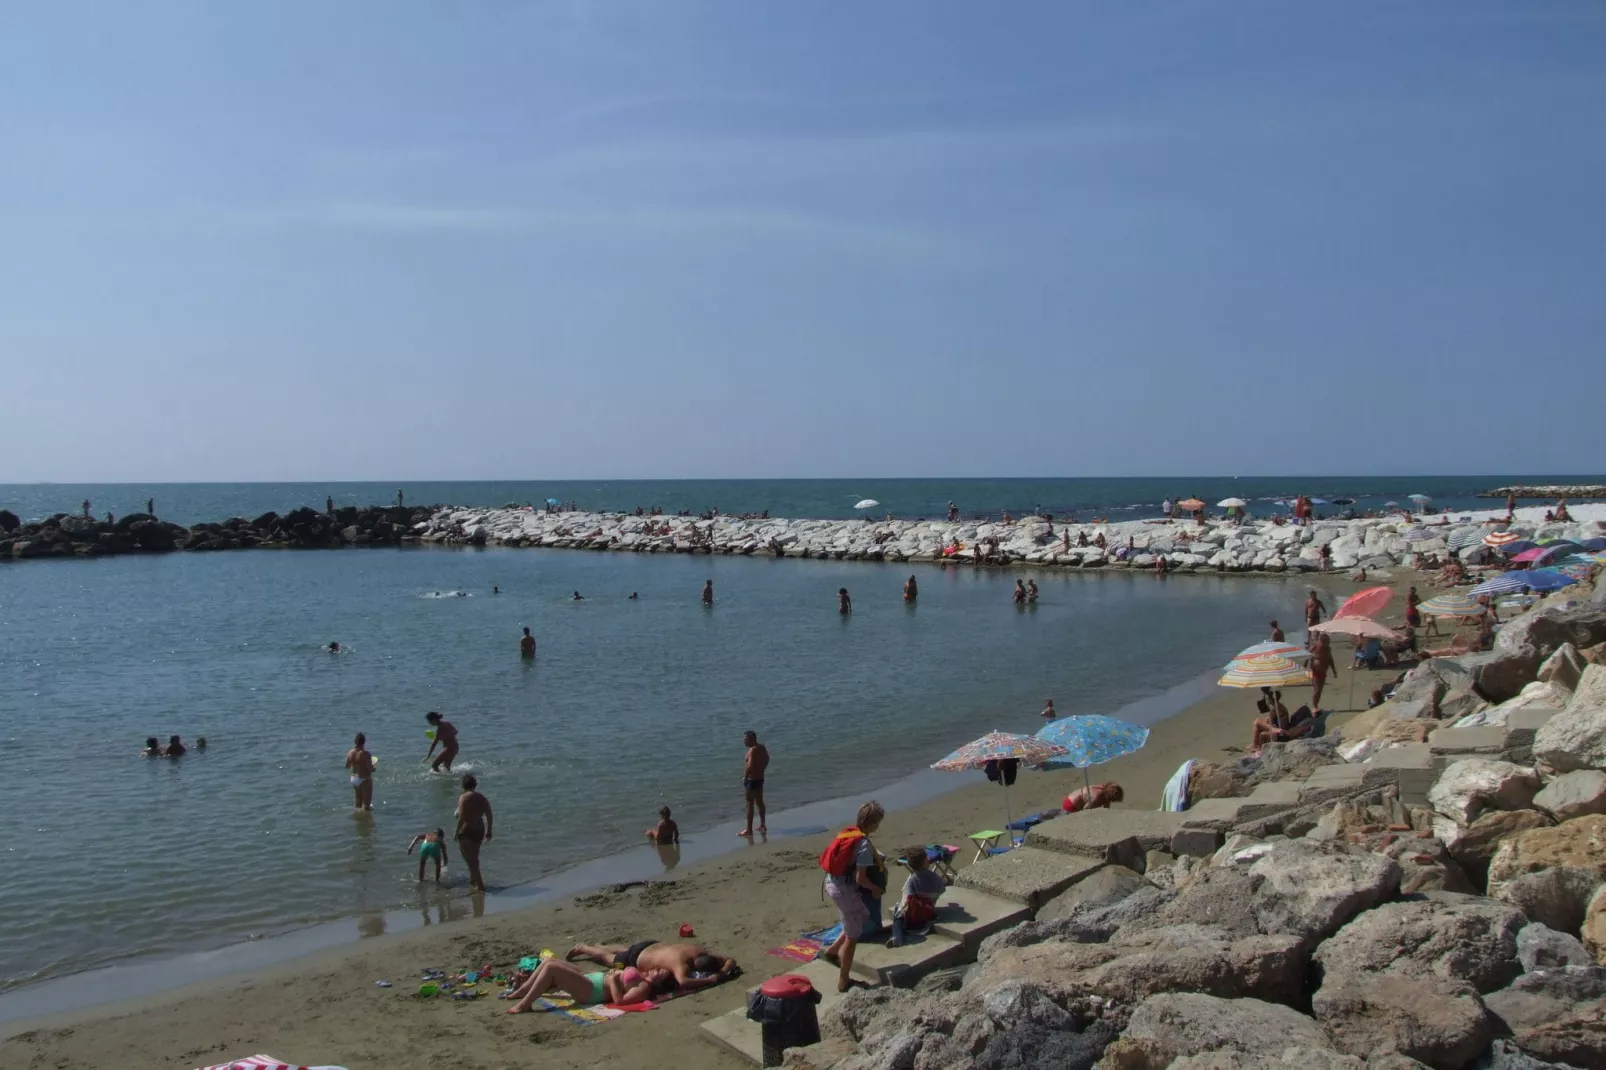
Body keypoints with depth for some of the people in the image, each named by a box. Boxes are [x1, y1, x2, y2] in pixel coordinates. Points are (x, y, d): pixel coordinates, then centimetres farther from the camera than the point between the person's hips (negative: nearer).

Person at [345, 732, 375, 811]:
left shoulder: (350, 753, -2)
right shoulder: (365, 754, -22)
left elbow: (347, 766, 9)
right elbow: (370, 769, -22)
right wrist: (374, 768, -1)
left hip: (354, 779, 7)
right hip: (365, 780, -7)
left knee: (357, 802, 22)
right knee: (366, 804, 5)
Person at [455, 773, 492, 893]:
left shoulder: (463, 797, -13)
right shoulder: (482, 798, 6)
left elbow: (461, 817, -20)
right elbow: (489, 815, 7)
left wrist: (457, 833, -12)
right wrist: (488, 831, 15)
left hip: (467, 831, -7)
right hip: (479, 830, 7)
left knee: (470, 859, -1)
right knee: (474, 857, 24)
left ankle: (480, 885, -4)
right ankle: (472, 881, 38)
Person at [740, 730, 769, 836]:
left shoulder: (753, 750, -22)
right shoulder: (762, 747, 7)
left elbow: (750, 766, -28)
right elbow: (767, 759, 21)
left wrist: (745, 778, -21)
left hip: (752, 780, -10)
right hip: (760, 778, 10)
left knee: (750, 804, -3)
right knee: (760, 802, 20)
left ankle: (748, 829, 1)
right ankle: (762, 825, 30)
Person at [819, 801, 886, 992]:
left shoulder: (848, 832, 4)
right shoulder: (864, 845, -21)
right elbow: (860, 878, -22)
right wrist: (875, 889, -4)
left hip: (832, 883, 8)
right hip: (845, 889, -8)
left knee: (863, 919, 26)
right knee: (853, 936, 7)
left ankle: (831, 951, 30)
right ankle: (844, 981, 17)